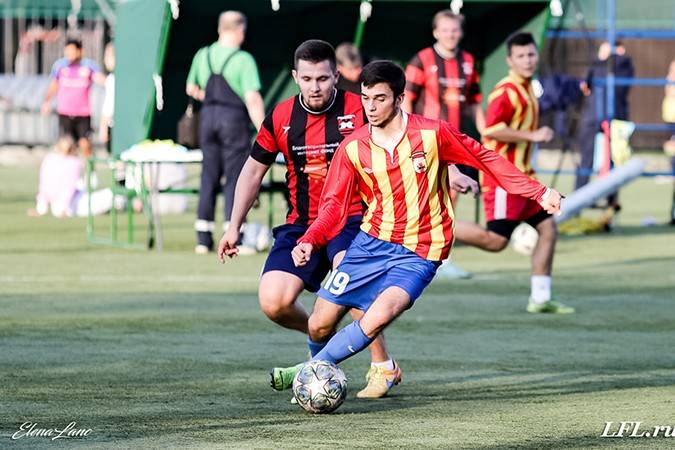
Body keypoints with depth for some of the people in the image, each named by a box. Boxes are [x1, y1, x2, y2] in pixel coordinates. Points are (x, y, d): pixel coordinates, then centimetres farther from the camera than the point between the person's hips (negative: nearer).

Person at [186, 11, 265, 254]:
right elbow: (252, 99, -17)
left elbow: (191, 89, 17)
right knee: (235, 178, 1)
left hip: (208, 116, 5)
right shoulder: (243, 60, -12)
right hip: (234, 118, -5)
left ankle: (203, 240, 10)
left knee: (209, 176, 11)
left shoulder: (202, 56, 6)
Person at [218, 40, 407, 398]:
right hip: (301, 224, 4)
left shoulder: (359, 110, -7)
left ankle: (383, 367, -19)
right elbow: (253, 170, 15)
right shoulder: (281, 118, 1)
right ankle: (318, 335, 21)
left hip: (351, 220, -3)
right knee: (273, 302, -14)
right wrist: (234, 227, 13)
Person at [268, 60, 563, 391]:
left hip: (418, 254, -3)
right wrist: (309, 242, -18)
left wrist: (538, 192, -1)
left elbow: (485, 159, 1)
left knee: (379, 316, -28)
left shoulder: (433, 133, -10)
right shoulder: (352, 148, -4)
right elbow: (334, 205, 0)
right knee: (320, 326, -1)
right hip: (371, 242, 3)